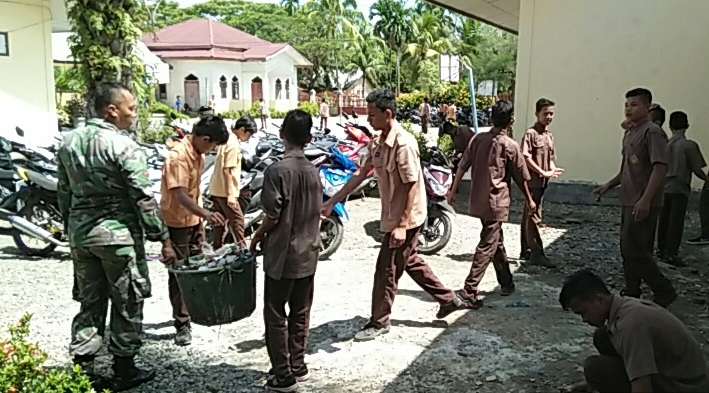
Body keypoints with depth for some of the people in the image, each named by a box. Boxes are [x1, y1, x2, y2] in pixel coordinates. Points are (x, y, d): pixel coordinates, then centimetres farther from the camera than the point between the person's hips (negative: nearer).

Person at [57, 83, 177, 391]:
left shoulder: (69, 142, 6)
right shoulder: (124, 146, -15)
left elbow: (64, 192, 13)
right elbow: (143, 199, -16)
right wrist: (164, 239, -11)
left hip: (80, 232, 7)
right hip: (117, 232, -6)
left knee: (89, 301, 16)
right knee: (127, 303, 7)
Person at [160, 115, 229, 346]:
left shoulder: (197, 153, 4)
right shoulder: (178, 157, -25)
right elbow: (180, 195, -34)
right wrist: (206, 214, -46)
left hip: (193, 220, 9)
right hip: (176, 223, -9)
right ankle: (182, 324, 9)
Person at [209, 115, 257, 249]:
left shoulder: (226, 139, 11)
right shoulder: (234, 144, -18)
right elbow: (227, 170, -22)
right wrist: (230, 194, -21)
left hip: (216, 189, 10)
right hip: (225, 191, -10)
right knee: (237, 220, -3)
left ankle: (217, 248, 21)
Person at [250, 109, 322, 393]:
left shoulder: (277, 170, -17)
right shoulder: (313, 171, 3)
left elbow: (273, 216, -16)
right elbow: (316, 212, 8)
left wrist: (257, 236, 1)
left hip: (283, 255, -6)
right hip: (308, 253, 6)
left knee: (276, 315, 5)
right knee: (300, 313, 16)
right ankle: (298, 366, 26)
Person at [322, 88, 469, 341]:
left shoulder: (404, 144, -23)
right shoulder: (377, 142, 4)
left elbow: (412, 187, -23)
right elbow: (361, 174, 8)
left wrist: (402, 225, -25)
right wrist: (332, 202, 6)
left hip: (405, 219, -9)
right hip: (393, 216, 9)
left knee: (387, 270, 1)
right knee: (409, 261, 22)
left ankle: (379, 322, 18)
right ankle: (448, 299, 36)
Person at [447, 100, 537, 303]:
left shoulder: (477, 139, 3)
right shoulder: (510, 146, -8)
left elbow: (462, 166, 3)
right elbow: (521, 178, 0)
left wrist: (453, 191, 12)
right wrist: (529, 200, 14)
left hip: (477, 201, 6)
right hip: (496, 202, -6)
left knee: (496, 241, 19)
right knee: (487, 246, -3)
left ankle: (507, 283, 32)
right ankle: (469, 290, -9)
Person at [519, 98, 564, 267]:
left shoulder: (549, 135, 15)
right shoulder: (531, 133, -9)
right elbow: (526, 158, -16)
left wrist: (553, 170, -1)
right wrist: (543, 173, -18)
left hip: (543, 182, 8)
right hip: (532, 181, -8)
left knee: (529, 215, 13)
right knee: (534, 217, -5)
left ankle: (526, 251, 19)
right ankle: (537, 254, -3)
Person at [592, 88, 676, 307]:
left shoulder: (652, 132, -12)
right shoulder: (629, 133, 15)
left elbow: (660, 167, -21)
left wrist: (645, 200, -27)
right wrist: (608, 186, 17)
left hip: (643, 204, -9)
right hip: (629, 201, 9)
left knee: (634, 250, -9)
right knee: (629, 250, 13)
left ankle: (664, 292, 3)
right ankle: (631, 294, 23)